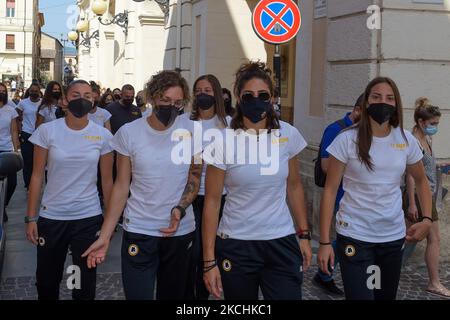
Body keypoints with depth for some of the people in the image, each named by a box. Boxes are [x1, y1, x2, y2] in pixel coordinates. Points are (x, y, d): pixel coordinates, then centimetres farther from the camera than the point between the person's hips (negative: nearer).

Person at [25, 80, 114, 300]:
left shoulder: (103, 135, -3)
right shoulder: (47, 131, -5)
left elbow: (107, 181, 3)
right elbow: (37, 176, -1)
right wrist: (31, 218, -3)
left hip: (89, 218, 0)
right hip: (51, 217, 0)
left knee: (85, 285, 7)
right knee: (46, 282, 12)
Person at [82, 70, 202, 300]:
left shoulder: (191, 131, -3)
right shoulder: (128, 133, -5)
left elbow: (194, 178, 5)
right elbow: (121, 186, -1)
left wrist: (180, 209, -14)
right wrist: (105, 236, -6)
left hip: (182, 231, 1)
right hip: (139, 231, -1)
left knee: (175, 294, 14)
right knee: (137, 295, -2)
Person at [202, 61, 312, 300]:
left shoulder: (288, 135, -2)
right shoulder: (224, 142, -9)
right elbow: (212, 201, -6)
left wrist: (304, 235, 9)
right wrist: (209, 261, -7)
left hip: (282, 243, 2)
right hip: (236, 245, -1)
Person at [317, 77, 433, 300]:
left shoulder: (406, 140, 0)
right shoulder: (348, 140, -10)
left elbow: (421, 181, 17)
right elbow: (330, 190, -9)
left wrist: (427, 219, 3)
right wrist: (324, 242, -12)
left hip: (394, 236, 4)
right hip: (354, 236, -4)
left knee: (387, 296, 16)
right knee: (359, 295, -9)